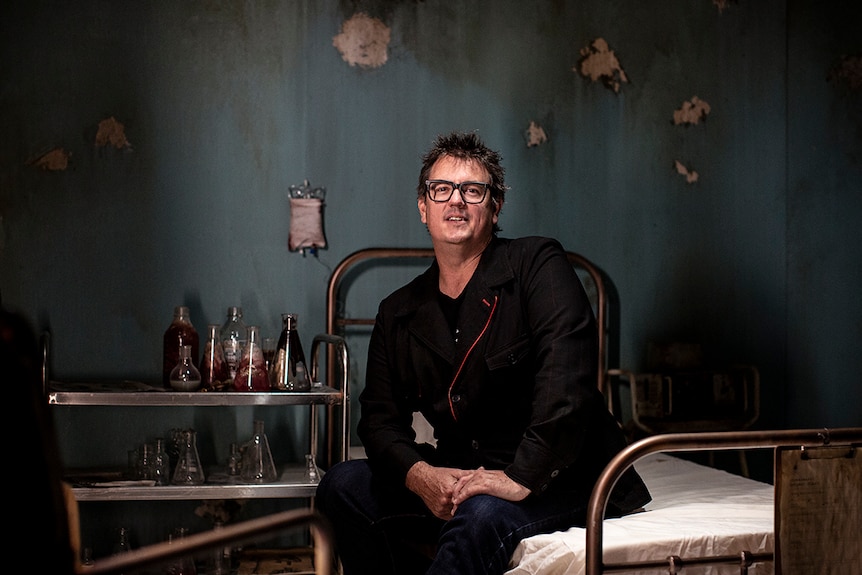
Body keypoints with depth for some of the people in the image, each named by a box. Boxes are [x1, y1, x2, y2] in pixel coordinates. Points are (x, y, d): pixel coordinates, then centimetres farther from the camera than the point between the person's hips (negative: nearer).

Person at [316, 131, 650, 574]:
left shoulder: (537, 265, -6)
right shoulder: (399, 313, 12)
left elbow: (567, 378, -20)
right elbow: (380, 417, 8)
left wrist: (521, 479, -29)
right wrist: (418, 474, -14)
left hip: (559, 477, -6)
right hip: (459, 477, 6)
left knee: (481, 514, -37)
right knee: (343, 484, -9)